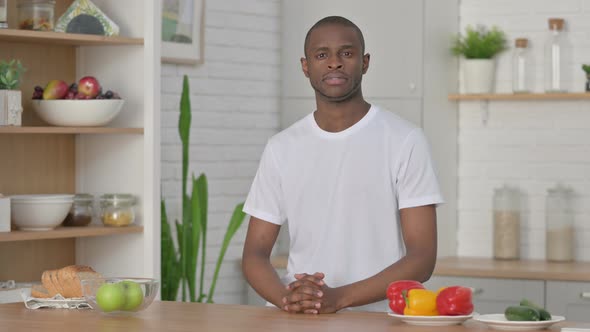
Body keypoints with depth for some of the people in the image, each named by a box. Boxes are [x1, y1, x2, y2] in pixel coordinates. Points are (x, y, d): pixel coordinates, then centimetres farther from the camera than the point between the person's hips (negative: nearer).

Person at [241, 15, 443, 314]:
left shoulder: (405, 141, 0)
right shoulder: (281, 148, 10)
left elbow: (422, 257, -5)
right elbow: (255, 254, 9)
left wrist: (339, 297, -17)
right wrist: (286, 297, -13)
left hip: (382, 320, -2)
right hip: (299, 322, 3)